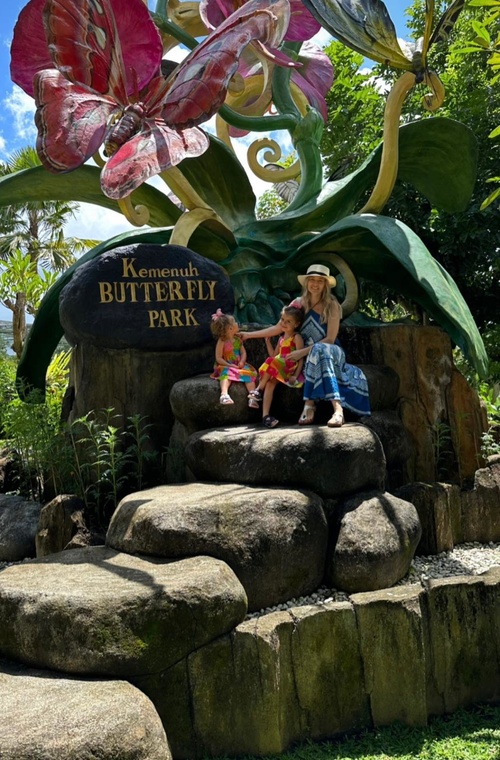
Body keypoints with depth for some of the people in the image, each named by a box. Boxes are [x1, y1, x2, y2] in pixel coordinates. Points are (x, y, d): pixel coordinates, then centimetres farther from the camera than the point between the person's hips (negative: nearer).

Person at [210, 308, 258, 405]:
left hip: (239, 365, 5)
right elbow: (218, 358, -10)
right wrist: (230, 365, -20)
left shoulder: (238, 339, 6)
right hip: (226, 366, -5)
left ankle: (252, 397, -30)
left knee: (249, 372, -20)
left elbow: (243, 352, 7)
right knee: (226, 373, -35)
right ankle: (224, 395, -57)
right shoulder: (222, 342, -9)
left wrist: (242, 362, -13)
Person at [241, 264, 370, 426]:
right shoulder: (299, 303, 3)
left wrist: (303, 352, -20)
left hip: (332, 352, -3)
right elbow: (278, 328, 7)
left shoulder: (332, 305, -8)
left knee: (319, 350, -37)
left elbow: (330, 339, -13)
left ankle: (309, 405, -46)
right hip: (309, 356, 3)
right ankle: (337, 409, -45)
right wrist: (249, 334, 2)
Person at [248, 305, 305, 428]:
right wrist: (268, 341, 18)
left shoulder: (296, 337, -3)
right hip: (278, 370, 6)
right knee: (270, 383, -21)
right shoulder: (281, 338, 20)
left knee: (271, 363, -30)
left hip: (290, 370, -6)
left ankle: (259, 389, -16)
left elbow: (301, 358, -10)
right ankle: (265, 415, -28)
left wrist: (295, 375, -21)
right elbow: (274, 355, 23)